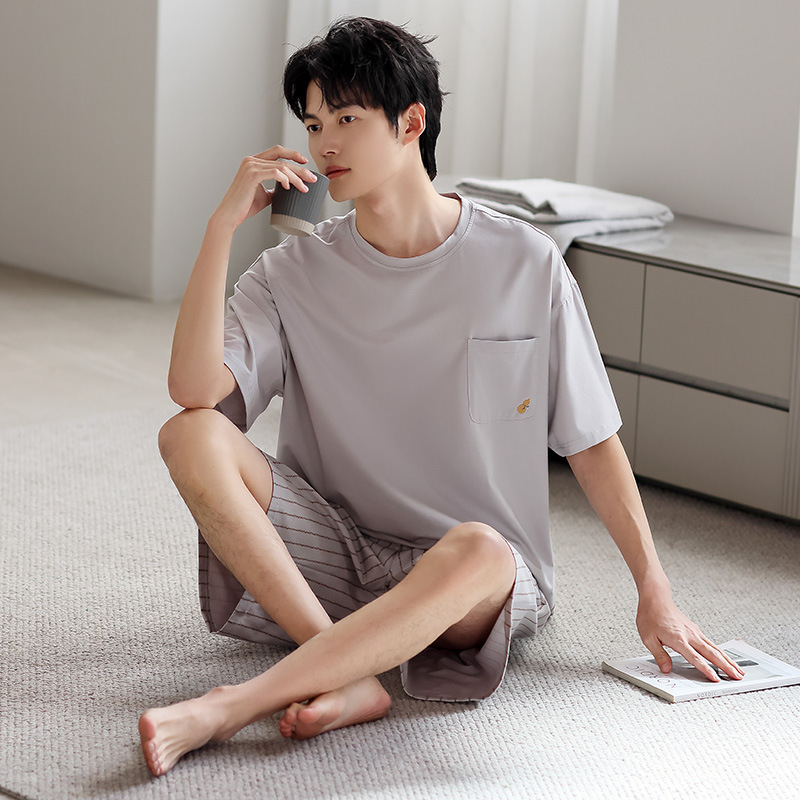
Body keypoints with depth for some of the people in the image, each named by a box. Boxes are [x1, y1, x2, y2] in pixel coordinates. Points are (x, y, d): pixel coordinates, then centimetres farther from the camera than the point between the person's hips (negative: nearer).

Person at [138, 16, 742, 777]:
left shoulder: (524, 265, -2)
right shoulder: (295, 273, 1)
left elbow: (592, 441, 2)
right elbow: (195, 391, -15)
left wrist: (655, 594, -3)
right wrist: (223, 223, -17)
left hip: (485, 578, -2)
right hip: (330, 550, 2)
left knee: (477, 550, -39)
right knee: (193, 436, -21)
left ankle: (225, 707, -40)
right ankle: (346, 680, -32)